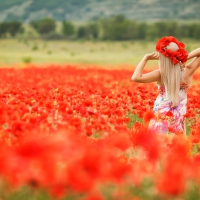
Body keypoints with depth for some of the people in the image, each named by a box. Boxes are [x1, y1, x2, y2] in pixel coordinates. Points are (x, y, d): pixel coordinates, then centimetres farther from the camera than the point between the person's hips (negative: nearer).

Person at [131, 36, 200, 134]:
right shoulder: (187, 72, -10)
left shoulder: (161, 74, -19)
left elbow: (135, 78, -27)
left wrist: (146, 58, -18)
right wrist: (186, 57, -10)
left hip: (161, 120, -3)